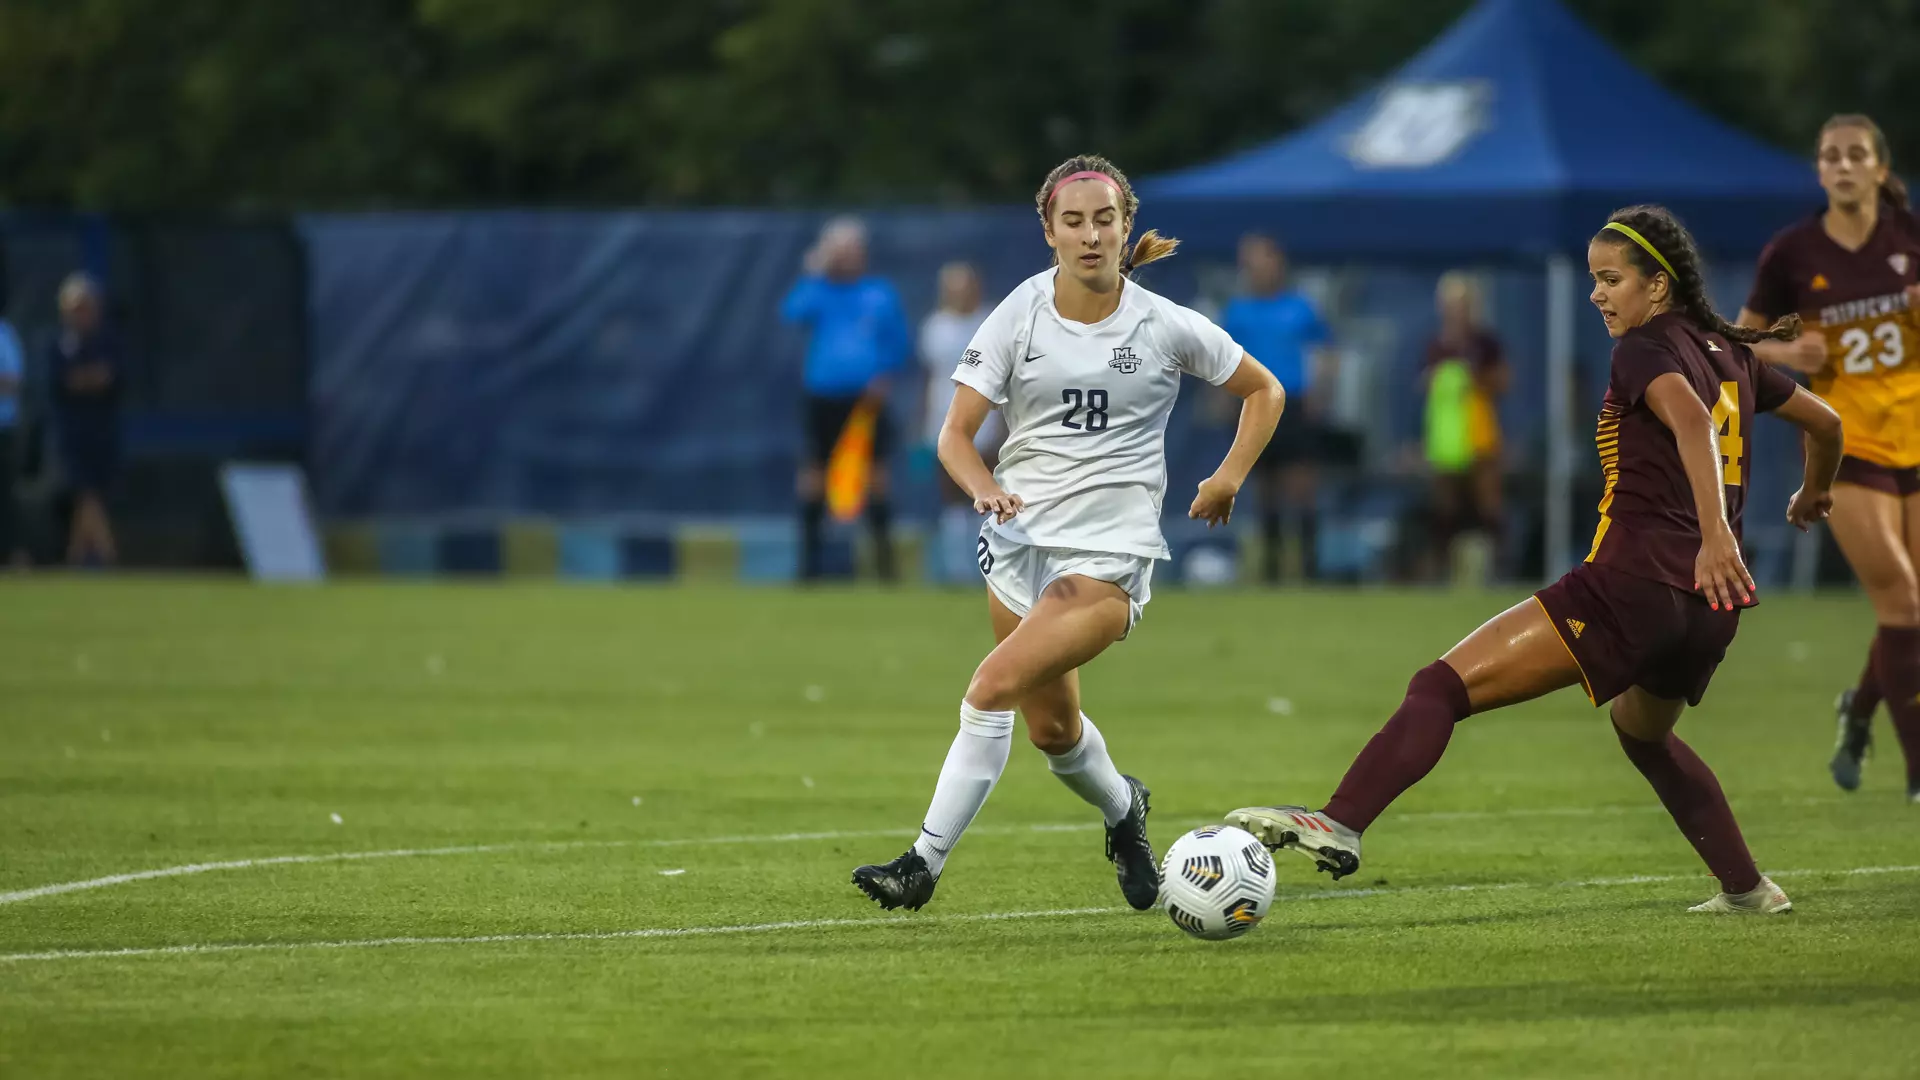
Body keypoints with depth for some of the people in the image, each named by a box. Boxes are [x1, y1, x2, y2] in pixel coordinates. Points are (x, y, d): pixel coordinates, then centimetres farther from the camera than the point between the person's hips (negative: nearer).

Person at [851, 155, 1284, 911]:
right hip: (1020, 540, 4)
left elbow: (1264, 391, 13)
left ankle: (926, 863, -18)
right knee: (1051, 729, 12)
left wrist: (1229, 477, 0)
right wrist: (984, 487, -24)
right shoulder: (1020, 318, -1)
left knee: (993, 688, -21)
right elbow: (955, 435, -3)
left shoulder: (1165, 327, -3)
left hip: (1112, 552, -4)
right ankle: (1122, 810, 45)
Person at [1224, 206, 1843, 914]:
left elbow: (1692, 423, -25)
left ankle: (1341, 823, -34)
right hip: (1710, 601, 9)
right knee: (1644, 731, 38)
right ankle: (1748, 889, 39)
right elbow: (1825, 422, 32)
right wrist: (1814, 495, 52)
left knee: (1443, 687, -16)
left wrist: (1715, 534, -37)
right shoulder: (1731, 355, 18)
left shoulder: (1644, 349, -4)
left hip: (1631, 582, -9)